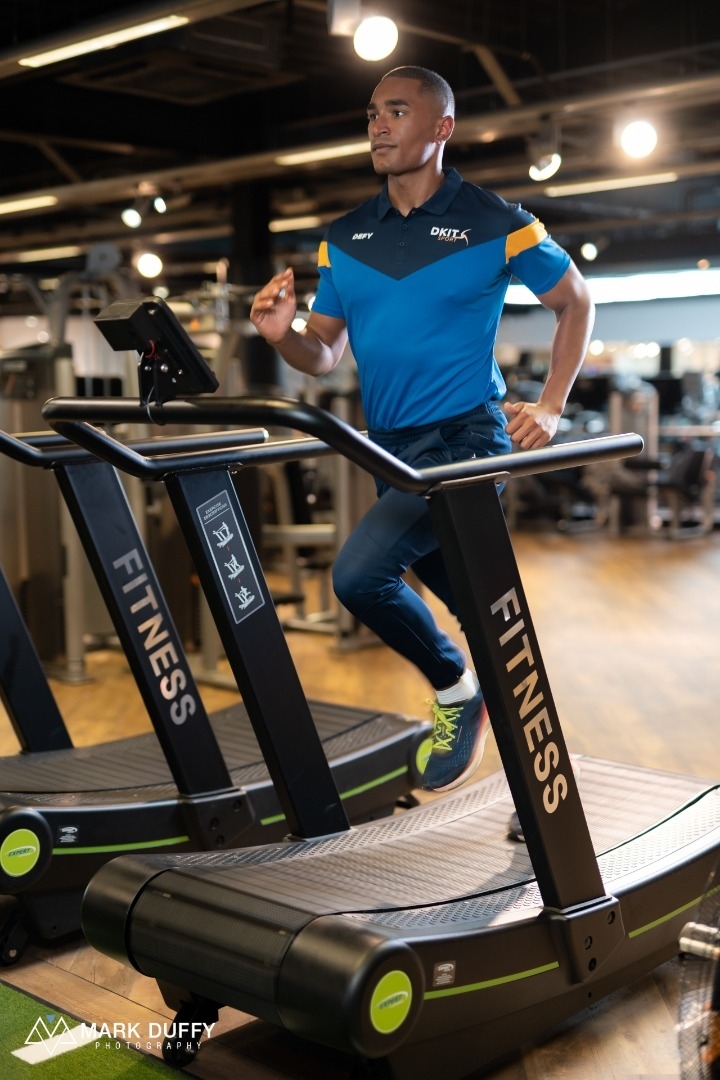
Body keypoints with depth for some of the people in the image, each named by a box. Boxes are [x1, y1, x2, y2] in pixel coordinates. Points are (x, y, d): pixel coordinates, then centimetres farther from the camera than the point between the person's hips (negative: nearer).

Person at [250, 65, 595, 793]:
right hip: (389, 448, 6)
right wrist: (283, 336, -14)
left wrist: (550, 407, -4)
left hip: (464, 438, -6)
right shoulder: (344, 240, 7)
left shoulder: (494, 224, -6)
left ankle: (455, 686, 5)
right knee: (471, 603, 18)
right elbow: (324, 355, 8)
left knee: (358, 573, -19)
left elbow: (575, 303, 4)